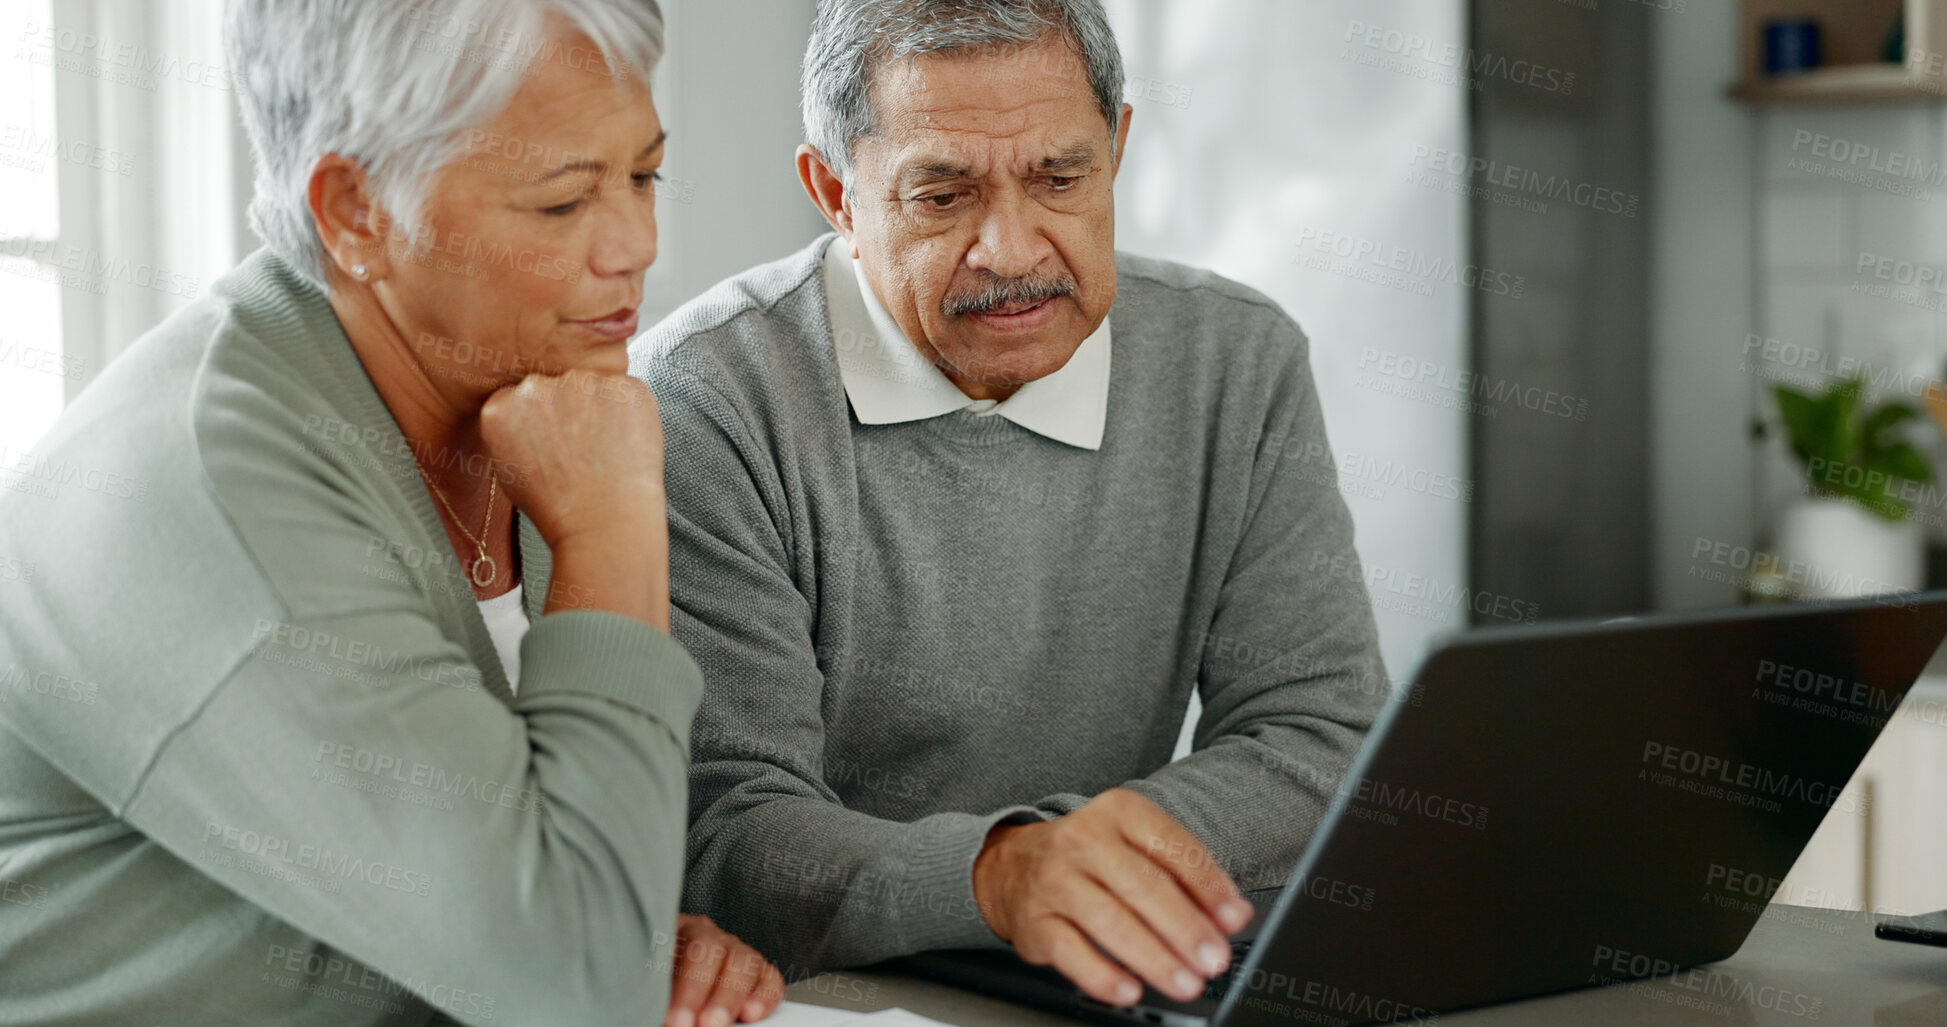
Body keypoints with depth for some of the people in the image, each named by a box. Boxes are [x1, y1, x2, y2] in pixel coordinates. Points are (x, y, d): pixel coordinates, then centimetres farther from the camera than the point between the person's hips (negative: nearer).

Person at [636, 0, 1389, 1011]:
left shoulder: (1239, 367, 2)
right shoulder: (698, 406, -12)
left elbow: (1325, 742, -1)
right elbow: (724, 838, -18)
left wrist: (1082, 851, -19)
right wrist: (993, 873, -37)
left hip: (1105, 1000, 4)